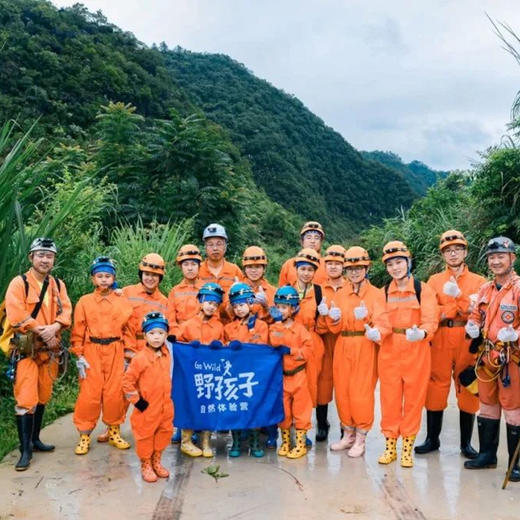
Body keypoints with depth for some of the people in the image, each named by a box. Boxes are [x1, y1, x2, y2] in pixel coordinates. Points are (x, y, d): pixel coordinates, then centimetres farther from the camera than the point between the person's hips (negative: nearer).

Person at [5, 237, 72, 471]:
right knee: (26, 400, -8)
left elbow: (66, 311, 0)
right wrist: (42, 331, -16)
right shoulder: (19, 283, -7)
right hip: (26, 349, -5)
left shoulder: (58, 285, 9)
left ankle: (35, 439, 29)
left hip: (49, 349, 6)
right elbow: (17, 317, -17)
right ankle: (25, 450, -2)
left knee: (42, 398, 15)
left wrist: (54, 327, -19)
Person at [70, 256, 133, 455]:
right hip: (92, 351, -1)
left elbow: (128, 330, 6)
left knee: (115, 393, 4)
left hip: (115, 352, 1)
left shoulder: (123, 302, 5)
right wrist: (79, 356, -4)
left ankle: (114, 432, 21)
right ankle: (84, 436, 11)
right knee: (89, 394, -1)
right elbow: (78, 331, 2)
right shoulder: (84, 301, 3)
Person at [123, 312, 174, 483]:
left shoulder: (166, 354, 1)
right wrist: (136, 400, -13)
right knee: (145, 436, 7)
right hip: (147, 407, -6)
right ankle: (146, 465, 24)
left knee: (164, 433, 15)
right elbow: (127, 381, -14)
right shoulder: (140, 358, -17)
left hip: (165, 406, 6)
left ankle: (156, 461, 34)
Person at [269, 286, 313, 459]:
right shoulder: (273, 329, 3)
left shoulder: (299, 329, -7)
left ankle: (301, 444, 15)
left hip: (297, 375, -3)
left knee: (300, 410, 4)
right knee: (282, 411, 12)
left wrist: (290, 350, -18)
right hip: (279, 376, 3)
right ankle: (285, 442, 27)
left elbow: (308, 350, -12)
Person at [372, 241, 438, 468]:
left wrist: (422, 333, -35)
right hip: (389, 351, 3)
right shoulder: (384, 292, 7)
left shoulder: (423, 289, -4)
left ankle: (408, 448, 19)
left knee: (413, 399, 6)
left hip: (416, 350, -3)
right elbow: (383, 321, -3)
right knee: (389, 398, 8)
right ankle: (390, 446, 22)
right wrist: (376, 332, -26)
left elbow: (430, 320, -13)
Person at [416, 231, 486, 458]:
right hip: (440, 341, 1)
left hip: (468, 342, 0)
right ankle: (432, 439, 18)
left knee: (467, 389, 5)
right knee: (436, 387, 4)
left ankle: (466, 443, 18)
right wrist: (461, 307, -12)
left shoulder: (478, 281, 7)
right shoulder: (434, 280, 9)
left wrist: (458, 295, -17)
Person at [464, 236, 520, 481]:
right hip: (487, 357, 7)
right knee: (487, 407, 16)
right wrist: (472, 327, 0)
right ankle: (487, 454, 29)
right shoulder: (485, 289, 10)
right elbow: (476, 315, 20)